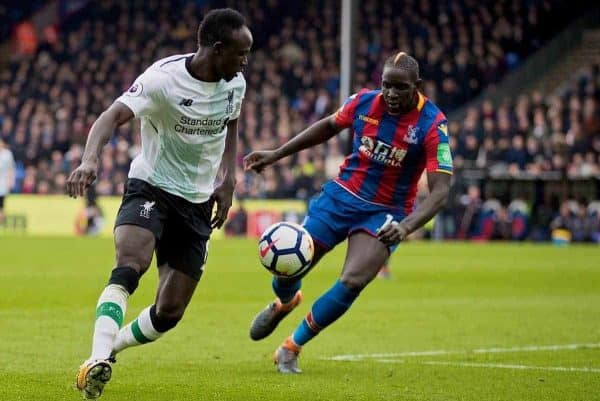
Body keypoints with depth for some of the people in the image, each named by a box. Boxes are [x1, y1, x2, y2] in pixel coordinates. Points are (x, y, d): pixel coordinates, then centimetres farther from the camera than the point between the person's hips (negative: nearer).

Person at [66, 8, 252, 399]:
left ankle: (109, 349, 26)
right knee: (128, 269, -33)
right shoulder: (164, 78, -22)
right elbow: (114, 115, -35)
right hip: (150, 188, -5)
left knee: (170, 312, 2)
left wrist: (227, 180, 8)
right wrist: (90, 159, -54)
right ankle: (98, 359, -40)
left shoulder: (235, 83, -2)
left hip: (197, 202, 5)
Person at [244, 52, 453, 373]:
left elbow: (440, 189, -24)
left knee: (352, 282, -23)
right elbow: (329, 126, 12)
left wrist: (406, 227, -40)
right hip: (342, 195, 3)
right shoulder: (363, 102, -9)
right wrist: (276, 154, 10)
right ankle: (283, 303, 41)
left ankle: (291, 348, -2)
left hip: (385, 213, -3)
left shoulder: (432, 125, -20)